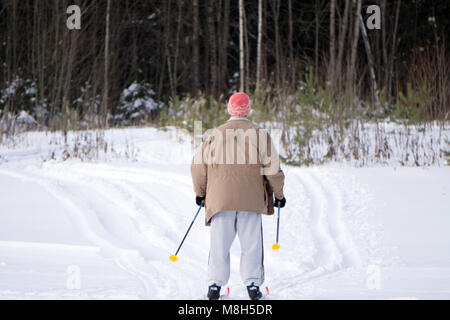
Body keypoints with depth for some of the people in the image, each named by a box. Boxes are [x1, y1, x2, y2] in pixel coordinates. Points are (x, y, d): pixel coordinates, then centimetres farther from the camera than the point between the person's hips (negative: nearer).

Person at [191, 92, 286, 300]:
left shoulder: (217, 134, 2)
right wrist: (278, 194, 11)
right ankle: (253, 284, 4)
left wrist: (200, 192, 20)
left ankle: (214, 284, 2)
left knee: (219, 243, 5)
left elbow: (198, 165, 6)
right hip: (251, 199, -1)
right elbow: (272, 167, -1)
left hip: (220, 197, 1)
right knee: (251, 243, 6)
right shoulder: (259, 134, -2)